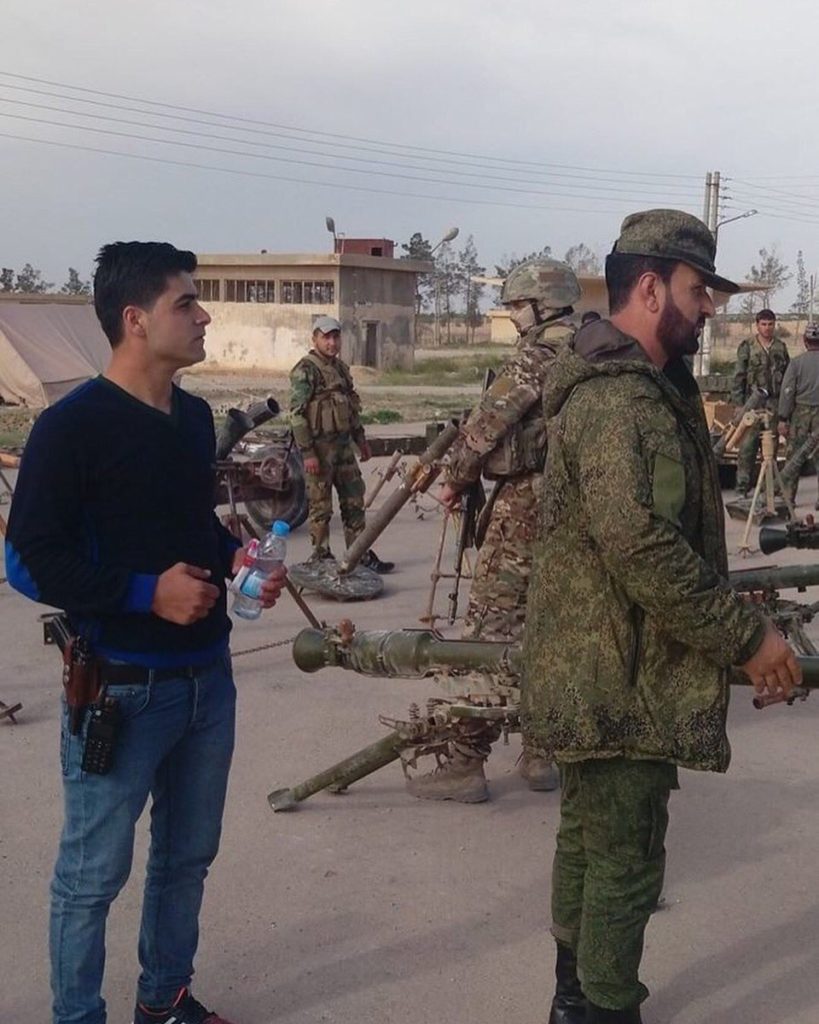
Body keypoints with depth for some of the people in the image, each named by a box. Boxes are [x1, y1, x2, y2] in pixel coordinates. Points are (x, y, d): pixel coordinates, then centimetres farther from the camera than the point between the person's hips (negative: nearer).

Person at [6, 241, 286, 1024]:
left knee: (187, 855, 20)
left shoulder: (195, 417, 9)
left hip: (207, 678, 8)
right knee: (93, 872, 6)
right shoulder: (72, 426, -14)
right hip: (121, 688, -7)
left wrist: (235, 558, 2)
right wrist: (147, 593, -20)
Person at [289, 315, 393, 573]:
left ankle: (361, 555, 19)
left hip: (343, 445, 8)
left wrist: (360, 439, 21)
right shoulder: (305, 371, -12)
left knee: (354, 501, 11)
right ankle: (320, 558, 10)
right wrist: (307, 453, -22)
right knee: (321, 506, 0)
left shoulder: (341, 367, 14)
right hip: (320, 447, -8)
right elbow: (297, 414, -17)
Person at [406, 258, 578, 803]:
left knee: (491, 629, -5)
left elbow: (487, 424, -13)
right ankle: (543, 750, 20)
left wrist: (455, 480, 1)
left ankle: (466, 763, -2)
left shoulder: (537, 357, -12)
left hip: (527, 505, -9)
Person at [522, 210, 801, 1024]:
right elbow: (642, 547, -30)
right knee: (625, 862, 1)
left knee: (589, 844, 22)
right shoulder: (619, 398, -22)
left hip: (597, 669, 11)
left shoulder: (635, 387, 13)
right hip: (622, 679, -11)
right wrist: (746, 635, -22)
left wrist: (733, 629, 12)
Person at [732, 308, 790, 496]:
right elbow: (738, 376, 0)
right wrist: (738, 403, -6)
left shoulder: (781, 347, 10)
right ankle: (743, 485, 0)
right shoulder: (747, 346, 1)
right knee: (748, 445, -6)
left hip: (774, 403, 3)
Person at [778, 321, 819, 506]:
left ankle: (788, 496, 7)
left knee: (794, 455, 6)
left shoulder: (797, 362, -2)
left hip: (800, 412, 0)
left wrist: (783, 418, -3)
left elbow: (787, 391, -5)